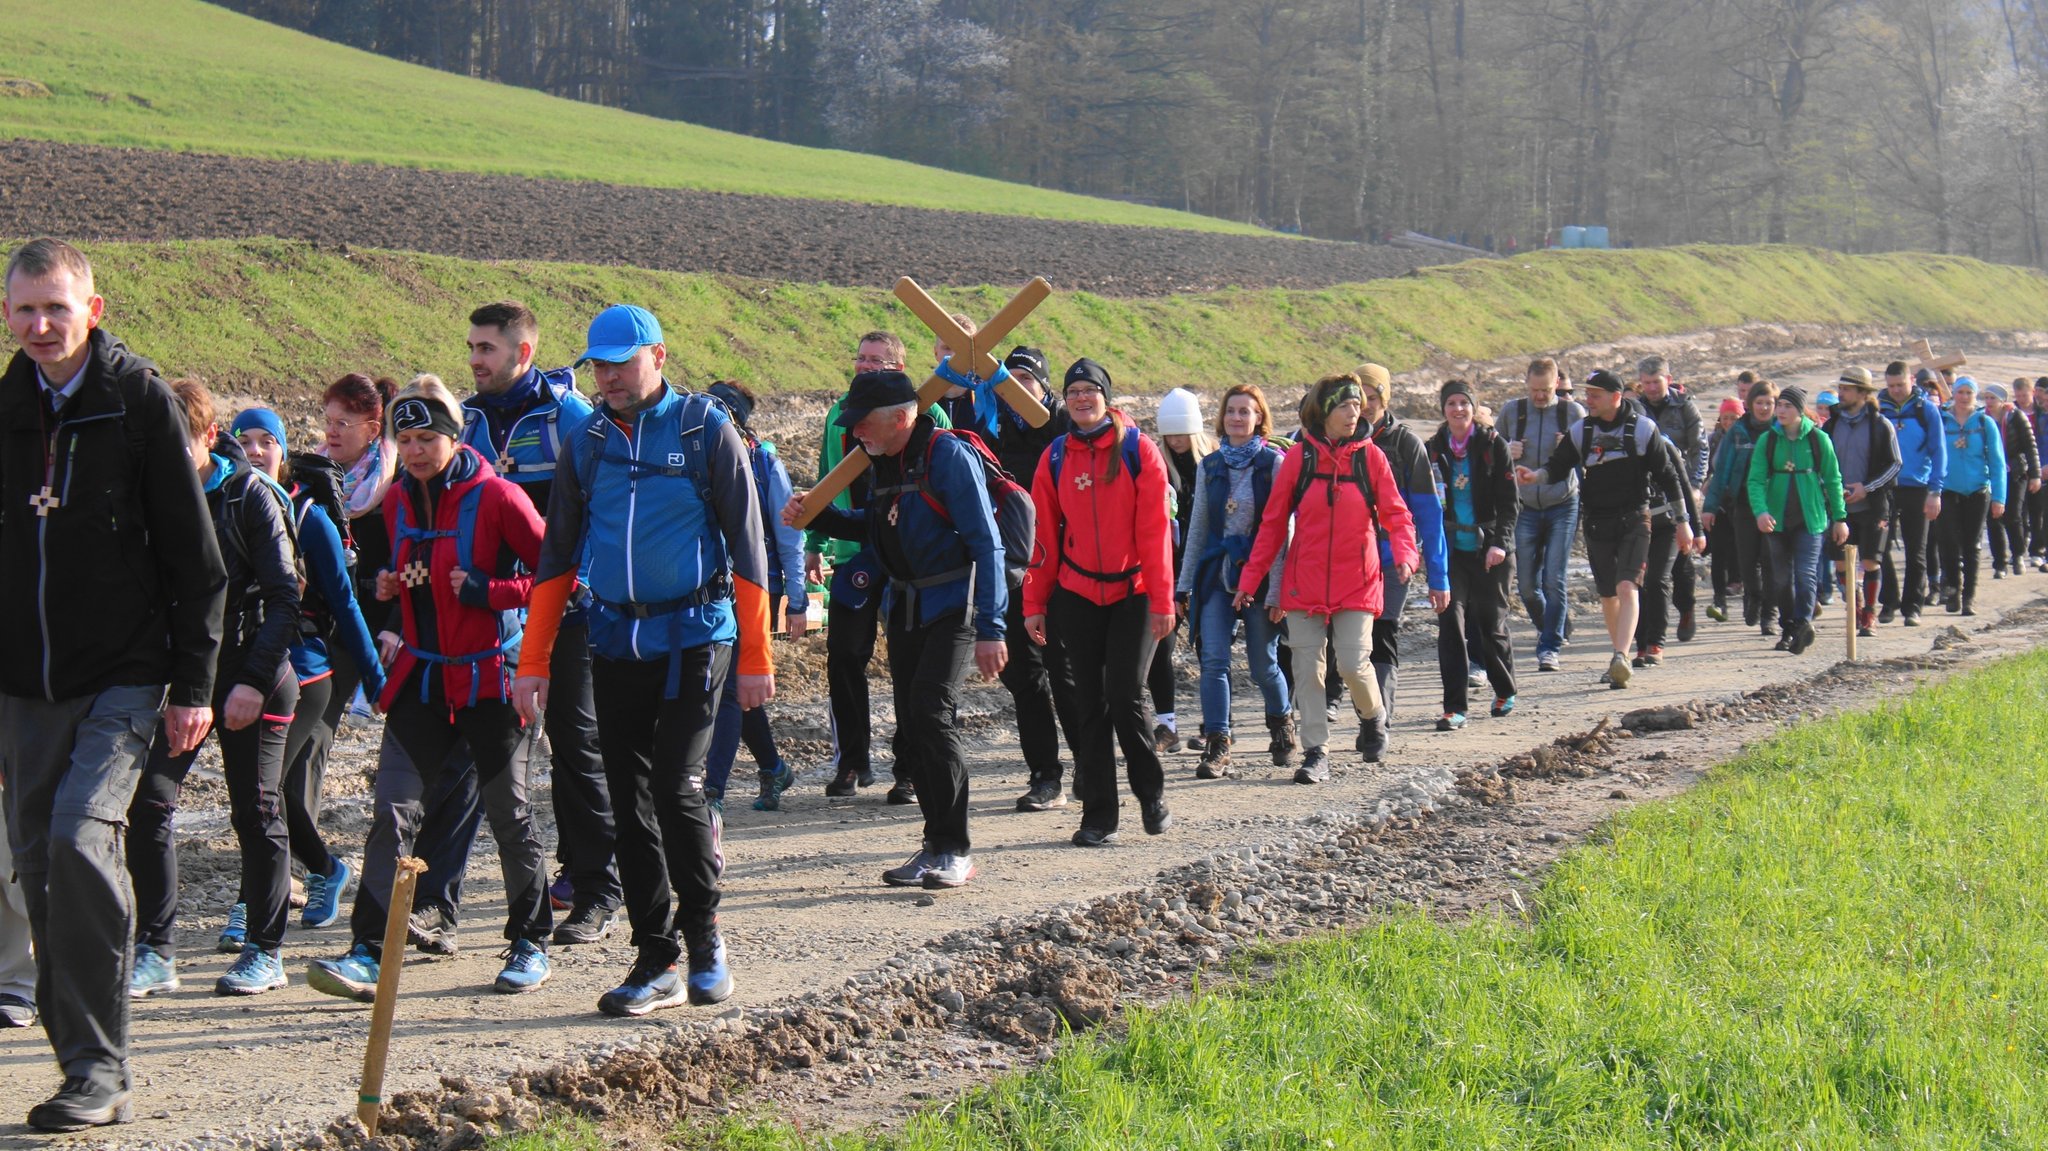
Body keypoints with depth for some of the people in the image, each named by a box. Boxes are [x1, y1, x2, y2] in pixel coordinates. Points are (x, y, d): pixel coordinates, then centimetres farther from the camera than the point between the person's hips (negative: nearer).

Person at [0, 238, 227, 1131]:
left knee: (82, 837, -20)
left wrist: (193, 684, -7)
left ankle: (99, 1070, -15)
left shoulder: (140, 401, -5)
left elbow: (193, 556, -4)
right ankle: (83, 1059, 17)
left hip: (123, 678, -5)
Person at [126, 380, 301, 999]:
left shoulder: (251, 495, -8)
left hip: (249, 678, -4)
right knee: (147, 805, -7)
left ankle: (264, 952, 14)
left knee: (256, 814, 3)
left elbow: (284, 598, -9)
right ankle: (155, 952, 1)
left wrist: (253, 681, -16)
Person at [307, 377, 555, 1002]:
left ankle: (530, 943, 21)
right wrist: (391, 586, 3)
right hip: (422, 672, 5)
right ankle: (370, 951, -7)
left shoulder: (494, 497, -11)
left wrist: (485, 590, -19)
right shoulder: (397, 502, 8)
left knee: (507, 810, 6)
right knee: (395, 806, -5)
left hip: (488, 675, -5)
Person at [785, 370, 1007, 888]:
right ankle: (938, 847, 15)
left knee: (930, 713, -17)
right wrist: (816, 514, 6)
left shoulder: (947, 455, -17)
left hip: (953, 606, -8)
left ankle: (954, 851, -10)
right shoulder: (883, 460, 8)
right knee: (912, 726, 6)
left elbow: (986, 543, -18)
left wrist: (990, 628, -22)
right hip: (904, 606, 8)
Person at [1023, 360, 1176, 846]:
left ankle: (1152, 792, 11)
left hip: (1132, 594, -3)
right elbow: (1044, 534, 8)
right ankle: (1098, 814, 9)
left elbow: (1154, 528, -6)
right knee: (1088, 705, 4)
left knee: (1126, 696, -10)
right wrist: (1035, 602, 4)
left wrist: (1162, 600, -9)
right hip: (1077, 596, 3)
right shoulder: (1056, 458, 6)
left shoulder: (1137, 450, -4)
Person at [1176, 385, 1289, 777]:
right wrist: (1185, 583, 11)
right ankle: (1217, 748, -10)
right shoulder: (1210, 466, 10)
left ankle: (1281, 723, 34)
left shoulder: (1274, 463, -3)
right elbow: (1197, 528, 15)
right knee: (1213, 661, -9)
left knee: (1263, 665, 6)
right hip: (1217, 575, 3)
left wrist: (1278, 588, -13)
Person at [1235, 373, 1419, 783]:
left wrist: (1405, 553, -20)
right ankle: (1316, 753, 7)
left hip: (1356, 583, -1)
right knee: (1307, 669, -1)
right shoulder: (1299, 457, 0)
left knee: (1353, 664, -8)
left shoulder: (1370, 457, 0)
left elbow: (1395, 514, 0)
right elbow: (1273, 522, 4)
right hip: (1305, 583, 1)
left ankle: (1372, 715, 23)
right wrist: (1250, 577, 2)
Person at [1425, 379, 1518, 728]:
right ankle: (1454, 706, -7)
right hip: (1450, 547, 2)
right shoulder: (1435, 448, 7)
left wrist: (1500, 542, -14)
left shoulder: (1493, 444, -1)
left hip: (1487, 548, -2)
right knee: (1450, 621, -9)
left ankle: (1505, 691, 32)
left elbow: (1508, 501, -3)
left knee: (1491, 624, 7)